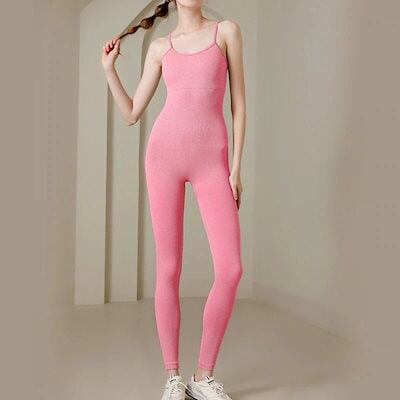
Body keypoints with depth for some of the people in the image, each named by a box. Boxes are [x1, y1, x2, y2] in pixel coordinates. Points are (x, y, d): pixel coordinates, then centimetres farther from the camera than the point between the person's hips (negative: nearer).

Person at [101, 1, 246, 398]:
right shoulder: (160, 47, 14)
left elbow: (238, 104, 6)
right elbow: (131, 114, 15)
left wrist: (236, 167, -1)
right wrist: (109, 69, 6)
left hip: (211, 160, -1)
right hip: (164, 153, 1)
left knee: (230, 269, -12)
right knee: (168, 269, 0)